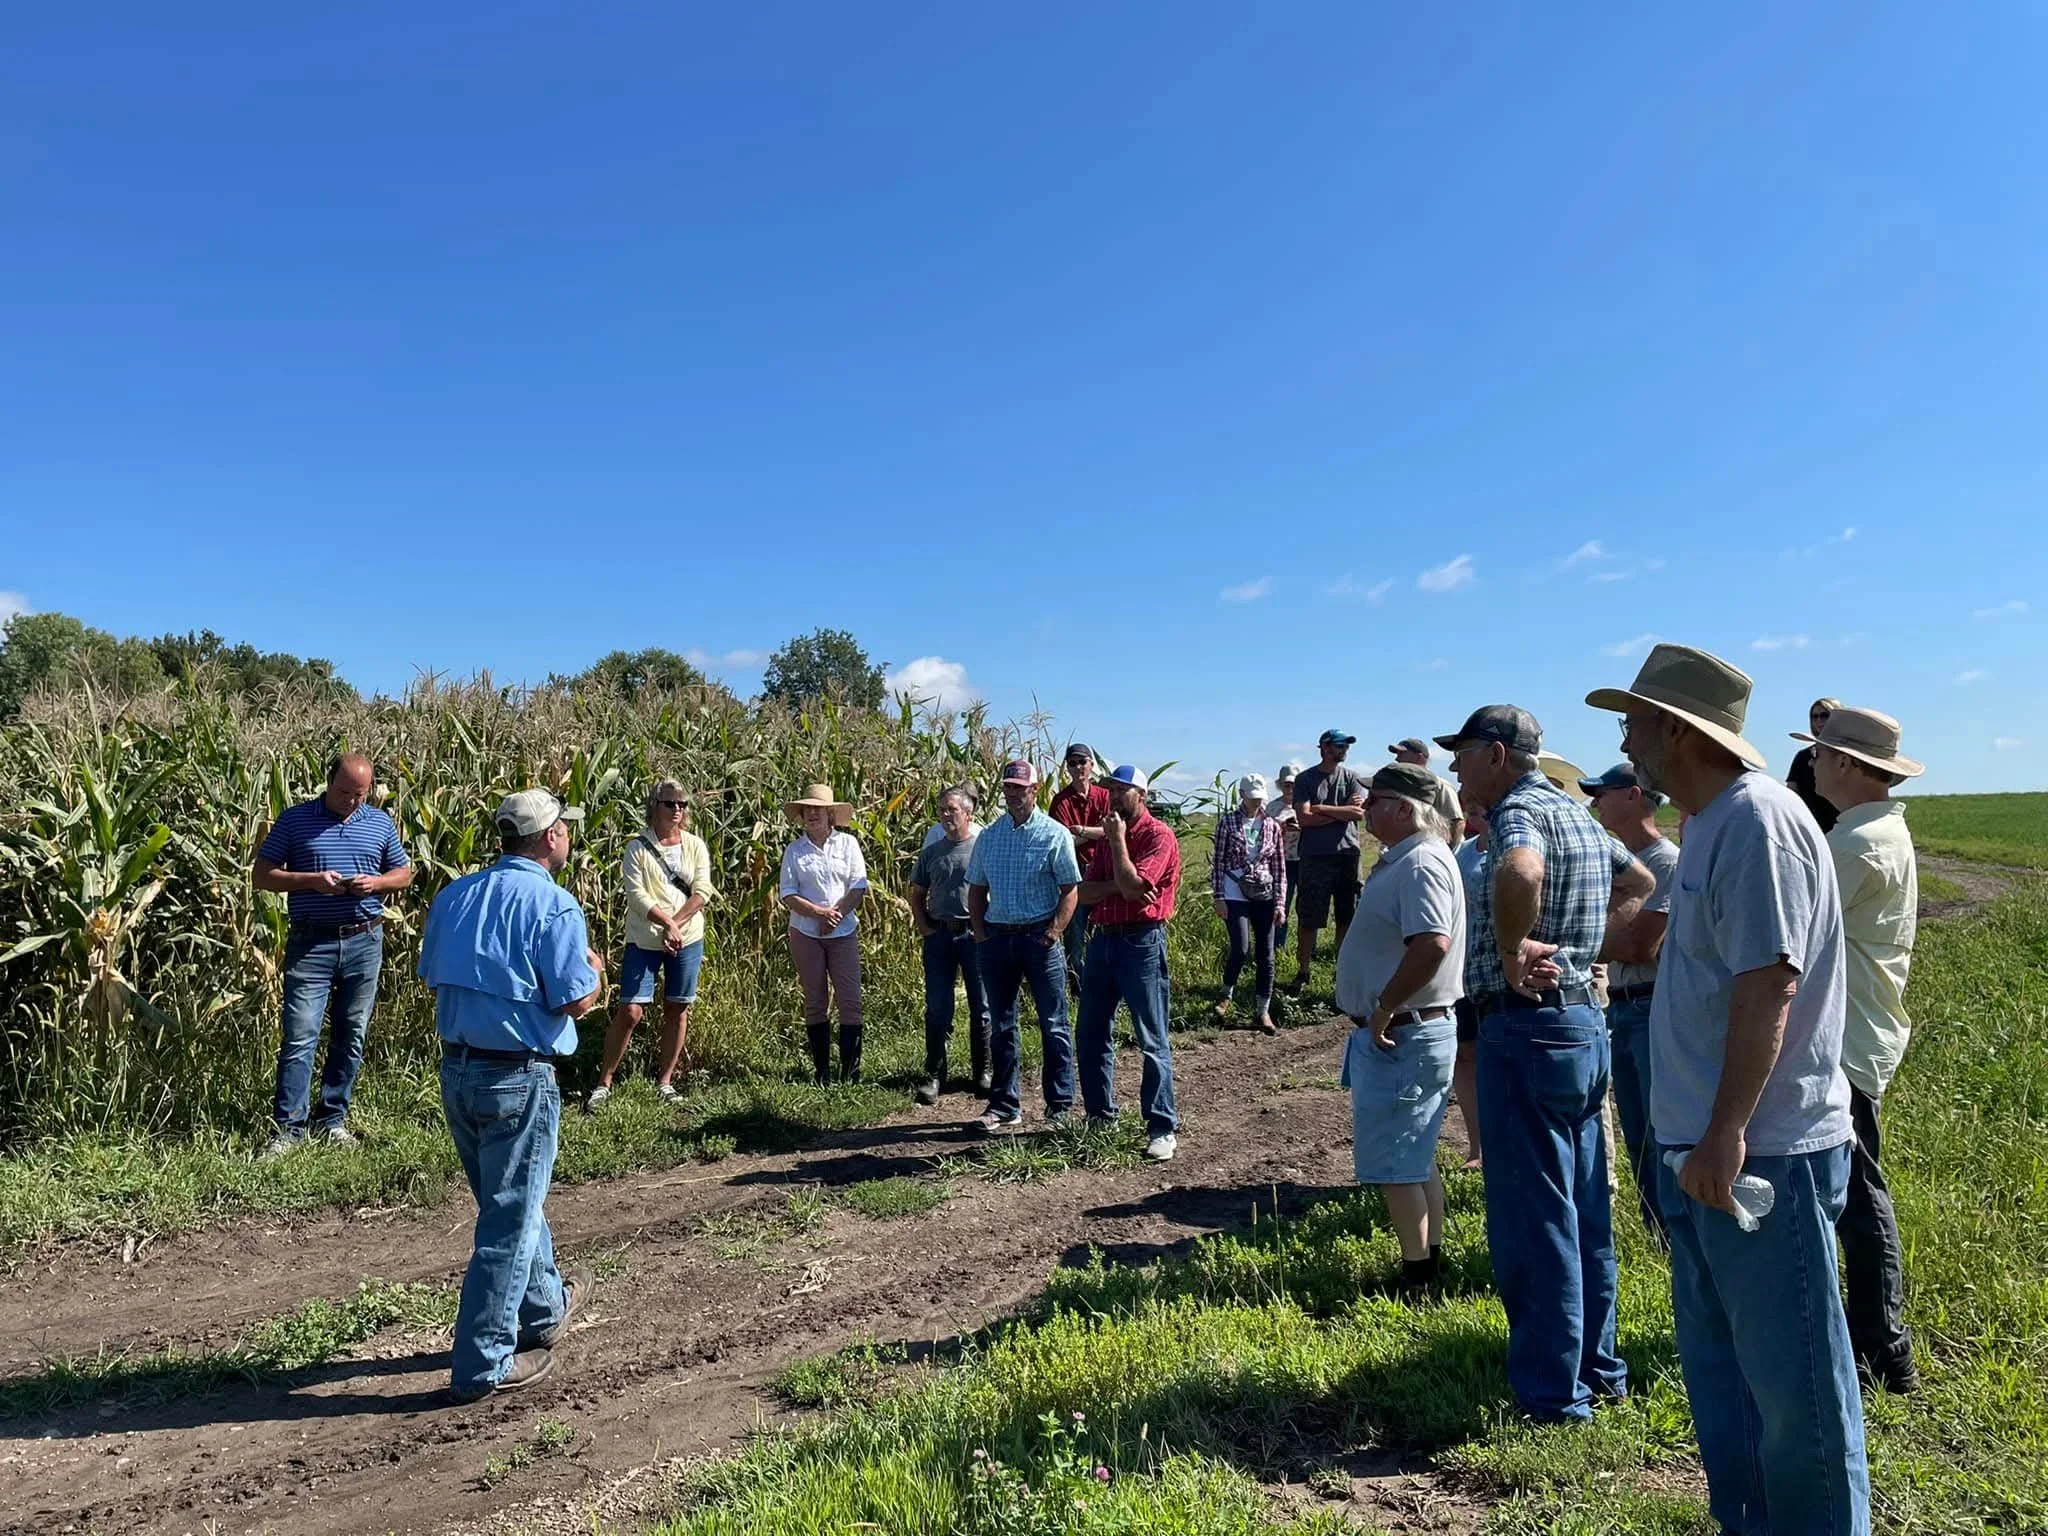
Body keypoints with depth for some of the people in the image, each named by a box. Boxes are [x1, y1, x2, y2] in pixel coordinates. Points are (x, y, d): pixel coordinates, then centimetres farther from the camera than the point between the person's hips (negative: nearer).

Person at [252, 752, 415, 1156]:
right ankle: (287, 1128, 2)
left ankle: (332, 1121, 20)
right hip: (310, 943, -2)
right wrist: (311, 880, -15)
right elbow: (261, 875, 1)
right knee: (299, 1036, -6)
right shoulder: (295, 820, 1)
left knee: (351, 1036, 9)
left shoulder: (381, 824, 8)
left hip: (364, 942, 3)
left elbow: (403, 873, 15)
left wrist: (376, 883, -7)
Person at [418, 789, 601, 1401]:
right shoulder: (553, 905, -16)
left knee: (512, 1200, 23)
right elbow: (577, 1001, -16)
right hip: (518, 1079, -8)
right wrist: (593, 967, 4)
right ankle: (483, 1365, 12)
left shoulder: (453, 897, 6)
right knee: (509, 1221, 4)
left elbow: (433, 978, 14)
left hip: (455, 1070, 8)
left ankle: (545, 1308, 41)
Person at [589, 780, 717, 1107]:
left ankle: (665, 1081, 20)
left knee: (677, 1009, 8)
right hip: (644, 941, -3)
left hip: (688, 940, 3)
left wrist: (676, 924, -15)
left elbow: (703, 892, -3)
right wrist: (667, 923, -23)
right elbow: (636, 895, -12)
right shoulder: (638, 848, -2)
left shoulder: (695, 846, 5)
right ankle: (604, 1082, 7)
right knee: (629, 1010, -6)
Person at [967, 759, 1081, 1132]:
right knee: (1001, 1026, 10)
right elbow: (976, 889, 15)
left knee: (1053, 1025, 3)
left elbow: (1070, 890, -6)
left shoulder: (1055, 835, -3)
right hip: (997, 938, 4)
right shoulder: (989, 835, 10)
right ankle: (1005, 1107, 19)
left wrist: (1052, 933, -14)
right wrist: (981, 933, 4)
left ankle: (1060, 1105, 13)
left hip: (1039, 937, -4)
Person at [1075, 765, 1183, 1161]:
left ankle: (1162, 1128, 4)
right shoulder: (1106, 837, 14)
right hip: (1103, 938, 8)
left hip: (1142, 941, -8)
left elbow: (1132, 885, -21)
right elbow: (1084, 892, 5)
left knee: (1153, 1040, -3)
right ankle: (1100, 1117, 25)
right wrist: (1117, 886, -13)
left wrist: (1117, 838, -12)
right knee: (1090, 1035, 12)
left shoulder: (1158, 835, -8)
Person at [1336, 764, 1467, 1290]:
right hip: (1404, 1034, 10)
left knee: (1393, 1162, 1)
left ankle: (1417, 1273, 12)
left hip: (1401, 1037, -10)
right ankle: (1431, 1258, 32)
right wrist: (1382, 1012, 8)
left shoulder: (1421, 863, -21)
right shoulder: (1401, 859, 11)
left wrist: (1383, 1007, -25)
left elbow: (1433, 945, -33)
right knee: (1414, 1158, 20)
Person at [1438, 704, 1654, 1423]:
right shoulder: (1575, 813, 14)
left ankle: (1552, 1392, 10)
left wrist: (1512, 950, -24)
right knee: (1583, 1208, 18)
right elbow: (1639, 883, 31)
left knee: (1531, 1216, 0)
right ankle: (1597, 1364, 30)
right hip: (1584, 1019, 10)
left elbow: (1520, 872, -39)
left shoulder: (1519, 810, -15)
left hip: (1528, 1026, -10)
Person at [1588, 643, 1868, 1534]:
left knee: (1790, 1377, 5)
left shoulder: (1757, 821, -18)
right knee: (1717, 1360, 21)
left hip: (1760, 1152, -10)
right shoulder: (1713, 824, 12)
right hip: (1705, 1146, 10)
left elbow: (1769, 984, -25)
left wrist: (1728, 1132, -26)